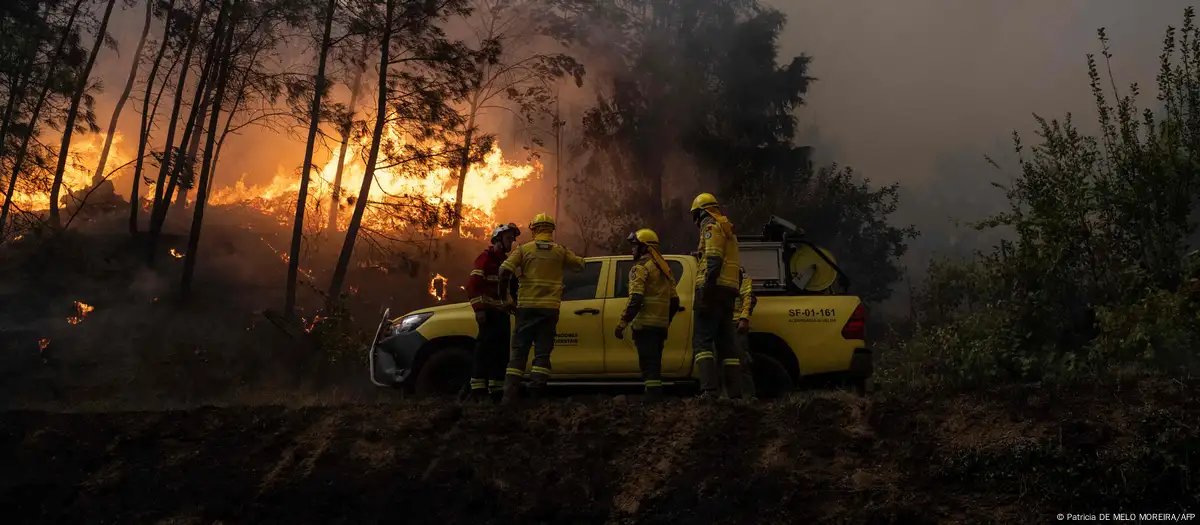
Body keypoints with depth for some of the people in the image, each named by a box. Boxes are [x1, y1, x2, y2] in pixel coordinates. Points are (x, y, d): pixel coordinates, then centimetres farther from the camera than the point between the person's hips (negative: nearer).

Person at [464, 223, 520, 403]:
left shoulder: (505, 261, 22)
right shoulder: (486, 258, -4)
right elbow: (473, 285, -14)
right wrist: (479, 309, -21)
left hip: (502, 313, 9)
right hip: (489, 312, -9)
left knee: (501, 352, 6)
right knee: (485, 348, -13)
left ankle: (497, 390, 10)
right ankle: (478, 390, -15)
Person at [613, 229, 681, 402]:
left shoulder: (641, 266, -7)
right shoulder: (664, 267, 20)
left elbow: (636, 299, -18)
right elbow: (674, 300, 20)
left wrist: (622, 324, -17)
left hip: (645, 324, -8)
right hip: (660, 325, 8)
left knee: (648, 364, -11)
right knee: (654, 364, 14)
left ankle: (652, 399, -17)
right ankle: (657, 398, 14)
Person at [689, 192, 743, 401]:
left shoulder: (711, 227, -4)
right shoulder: (728, 231, 25)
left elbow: (713, 261, -18)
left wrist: (705, 291, -24)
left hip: (713, 289, -9)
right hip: (728, 291, 9)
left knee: (702, 341, -14)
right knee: (726, 343, 10)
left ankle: (710, 389, -27)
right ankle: (735, 392, 6)